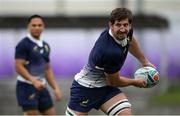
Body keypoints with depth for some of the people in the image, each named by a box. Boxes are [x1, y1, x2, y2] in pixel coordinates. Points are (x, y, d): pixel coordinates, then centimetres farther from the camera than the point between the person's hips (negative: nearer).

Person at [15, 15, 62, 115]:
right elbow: (19, 67, -17)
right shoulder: (23, 44, -10)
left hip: (41, 87, 8)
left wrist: (56, 88, 12)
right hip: (27, 87, -8)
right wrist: (34, 81, -29)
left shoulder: (45, 46, 14)